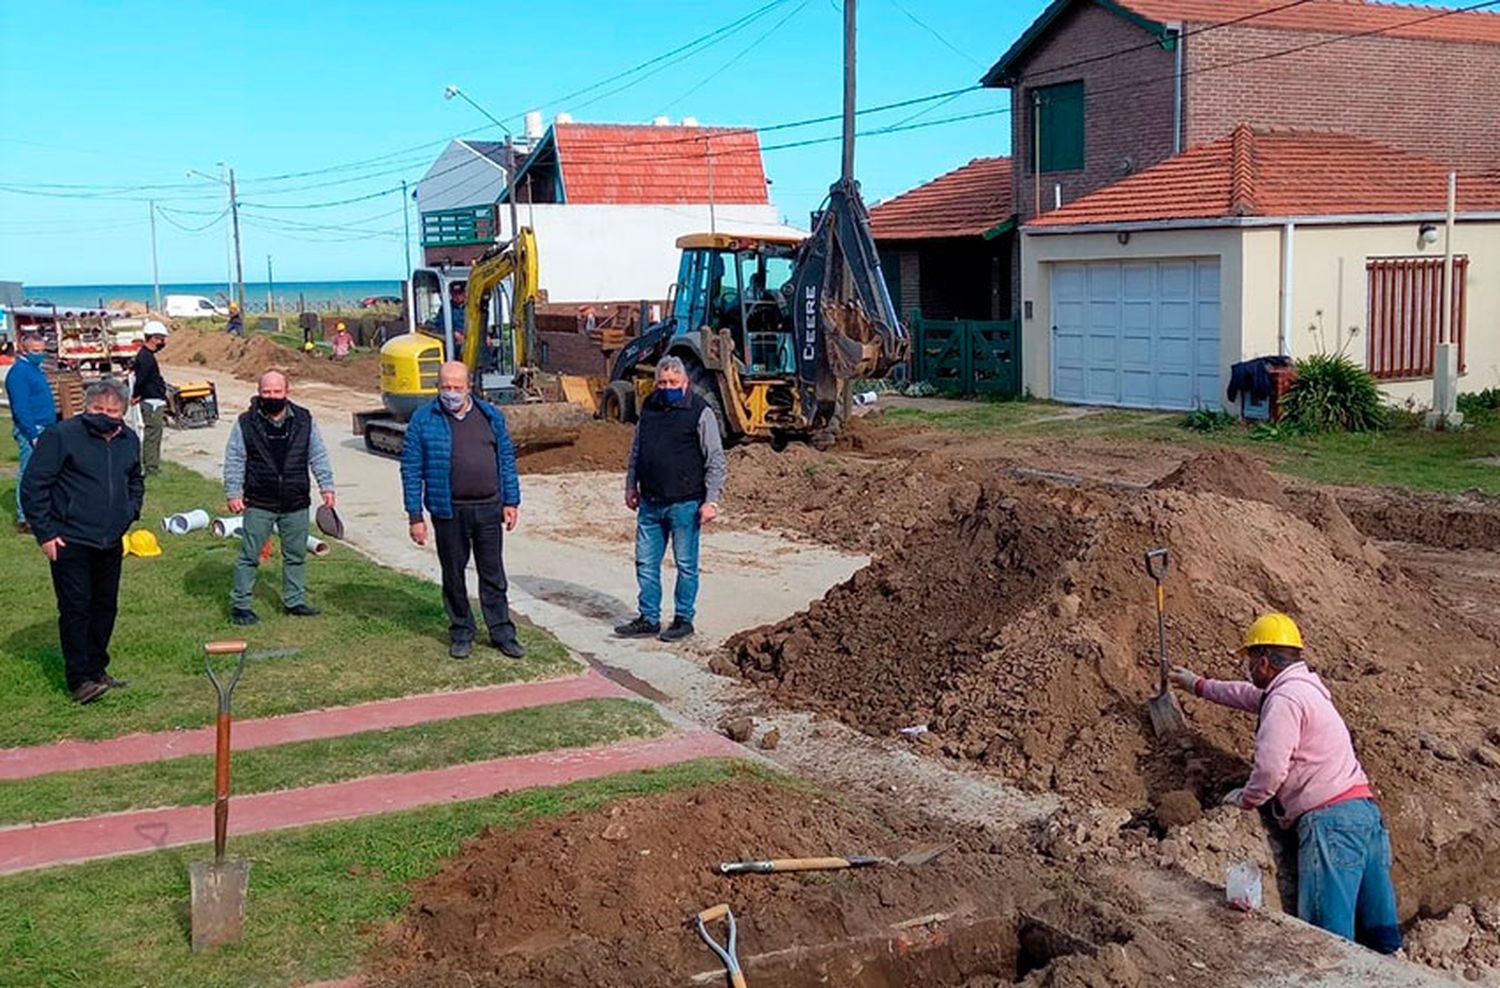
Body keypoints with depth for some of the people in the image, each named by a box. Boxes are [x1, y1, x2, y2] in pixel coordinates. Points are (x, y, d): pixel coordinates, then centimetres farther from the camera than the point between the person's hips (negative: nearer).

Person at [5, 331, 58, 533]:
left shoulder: (35, 369, 16)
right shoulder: (19, 371, -14)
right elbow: (20, 408, -20)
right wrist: (33, 435, -23)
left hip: (42, 430, 10)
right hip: (30, 430, -10)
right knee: (28, 475, -6)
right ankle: (25, 519, -2)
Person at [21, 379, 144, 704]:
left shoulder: (129, 440, 8)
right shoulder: (61, 436, -10)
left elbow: (135, 482, 27)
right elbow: (33, 485, -9)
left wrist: (129, 517, 13)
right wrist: (45, 533, -11)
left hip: (110, 543, 6)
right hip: (70, 543, -6)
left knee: (105, 607, 12)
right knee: (76, 608, -5)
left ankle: (96, 669, 24)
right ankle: (80, 679, 1)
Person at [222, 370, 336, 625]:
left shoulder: (304, 420, 3)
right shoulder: (246, 423, -2)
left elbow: (318, 455, 9)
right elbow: (234, 461, 1)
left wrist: (326, 486, 4)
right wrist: (233, 492, -6)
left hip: (296, 504, 2)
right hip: (258, 504, -2)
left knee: (296, 555, 12)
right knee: (249, 556, 2)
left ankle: (295, 600, 25)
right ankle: (239, 604, 11)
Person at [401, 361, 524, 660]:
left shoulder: (491, 415, 6)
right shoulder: (423, 420, -2)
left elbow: (506, 459, 12)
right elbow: (411, 470, -2)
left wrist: (511, 501, 7)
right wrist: (415, 516, -6)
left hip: (488, 509, 2)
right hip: (449, 512, -2)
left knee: (493, 574, 8)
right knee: (453, 575, 9)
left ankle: (502, 632, 17)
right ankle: (461, 633, 22)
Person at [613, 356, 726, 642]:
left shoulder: (700, 412, -7)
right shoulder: (649, 407, 10)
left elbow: (716, 461, -7)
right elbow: (636, 450, 21)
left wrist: (711, 500, -12)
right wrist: (631, 485, 18)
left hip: (684, 504, -6)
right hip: (650, 503, 6)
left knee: (686, 565, 5)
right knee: (646, 563, 10)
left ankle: (683, 619, 16)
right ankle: (649, 619, 20)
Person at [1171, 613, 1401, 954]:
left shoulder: (1285, 699, -7)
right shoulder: (1304, 688, 24)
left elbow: (1270, 769, -16)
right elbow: (1252, 695, 43)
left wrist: (1245, 799, 4)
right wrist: (1199, 685, 55)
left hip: (1331, 819, -10)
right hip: (1366, 810, 10)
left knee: (1330, 934, -14)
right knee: (1379, 933, 5)